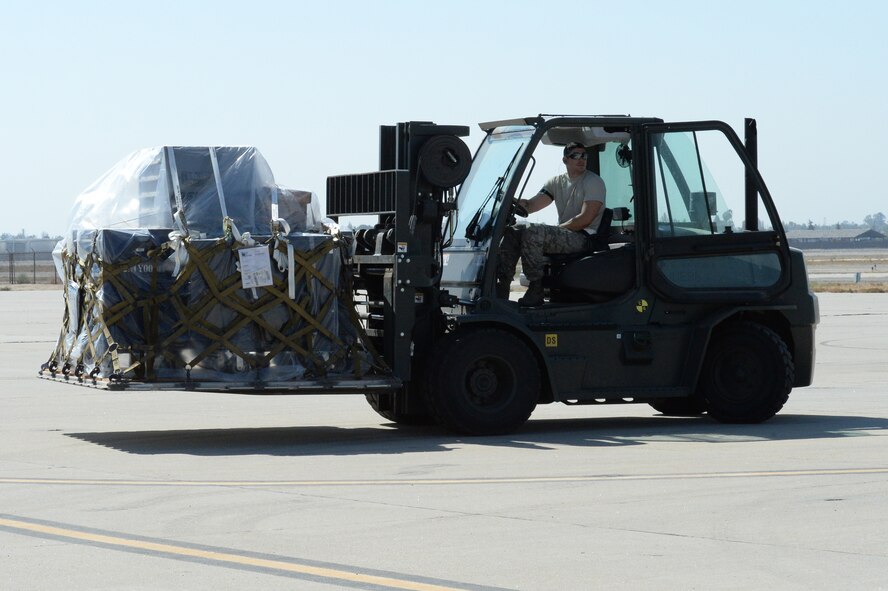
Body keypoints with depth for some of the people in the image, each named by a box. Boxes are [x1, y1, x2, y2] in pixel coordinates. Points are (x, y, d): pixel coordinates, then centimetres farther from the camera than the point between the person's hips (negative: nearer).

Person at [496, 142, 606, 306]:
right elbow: (532, 205, 8)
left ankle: (535, 292, -28)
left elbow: (586, 219, -14)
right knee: (513, 231, -5)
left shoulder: (593, 182, -3)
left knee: (532, 232, -29)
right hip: (563, 235, 8)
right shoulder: (558, 182, 17)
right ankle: (501, 287, -15)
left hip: (584, 238, -8)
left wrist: (557, 230, -13)